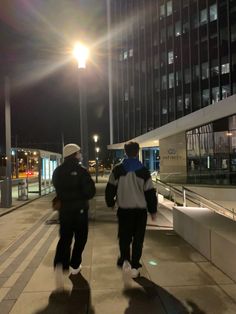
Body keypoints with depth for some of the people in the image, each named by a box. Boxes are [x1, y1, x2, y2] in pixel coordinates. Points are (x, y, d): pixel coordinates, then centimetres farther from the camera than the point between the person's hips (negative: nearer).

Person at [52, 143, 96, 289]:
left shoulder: (58, 171, 1)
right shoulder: (81, 171, -15)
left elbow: (58, 188, 12)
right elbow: (90, 192, -16)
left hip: (64, 210, 4)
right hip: (80, 210, -4)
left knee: (64, 239, 8)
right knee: (80, 238, 15)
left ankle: (60, 265, -14)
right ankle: (74, 266, 25)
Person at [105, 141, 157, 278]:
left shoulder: (117, 170, -4)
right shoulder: (143, 171, -6)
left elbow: (110, 188, 0)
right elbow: (150, 192, -4)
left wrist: (110, 203, 16)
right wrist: (153, 210, 6)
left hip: (124, 209, 1)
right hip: (140, 210, -1)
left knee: (124, 237, 19)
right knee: (138, 239, 10)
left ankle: (125, 260, 6)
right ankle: (134, 267, 12)